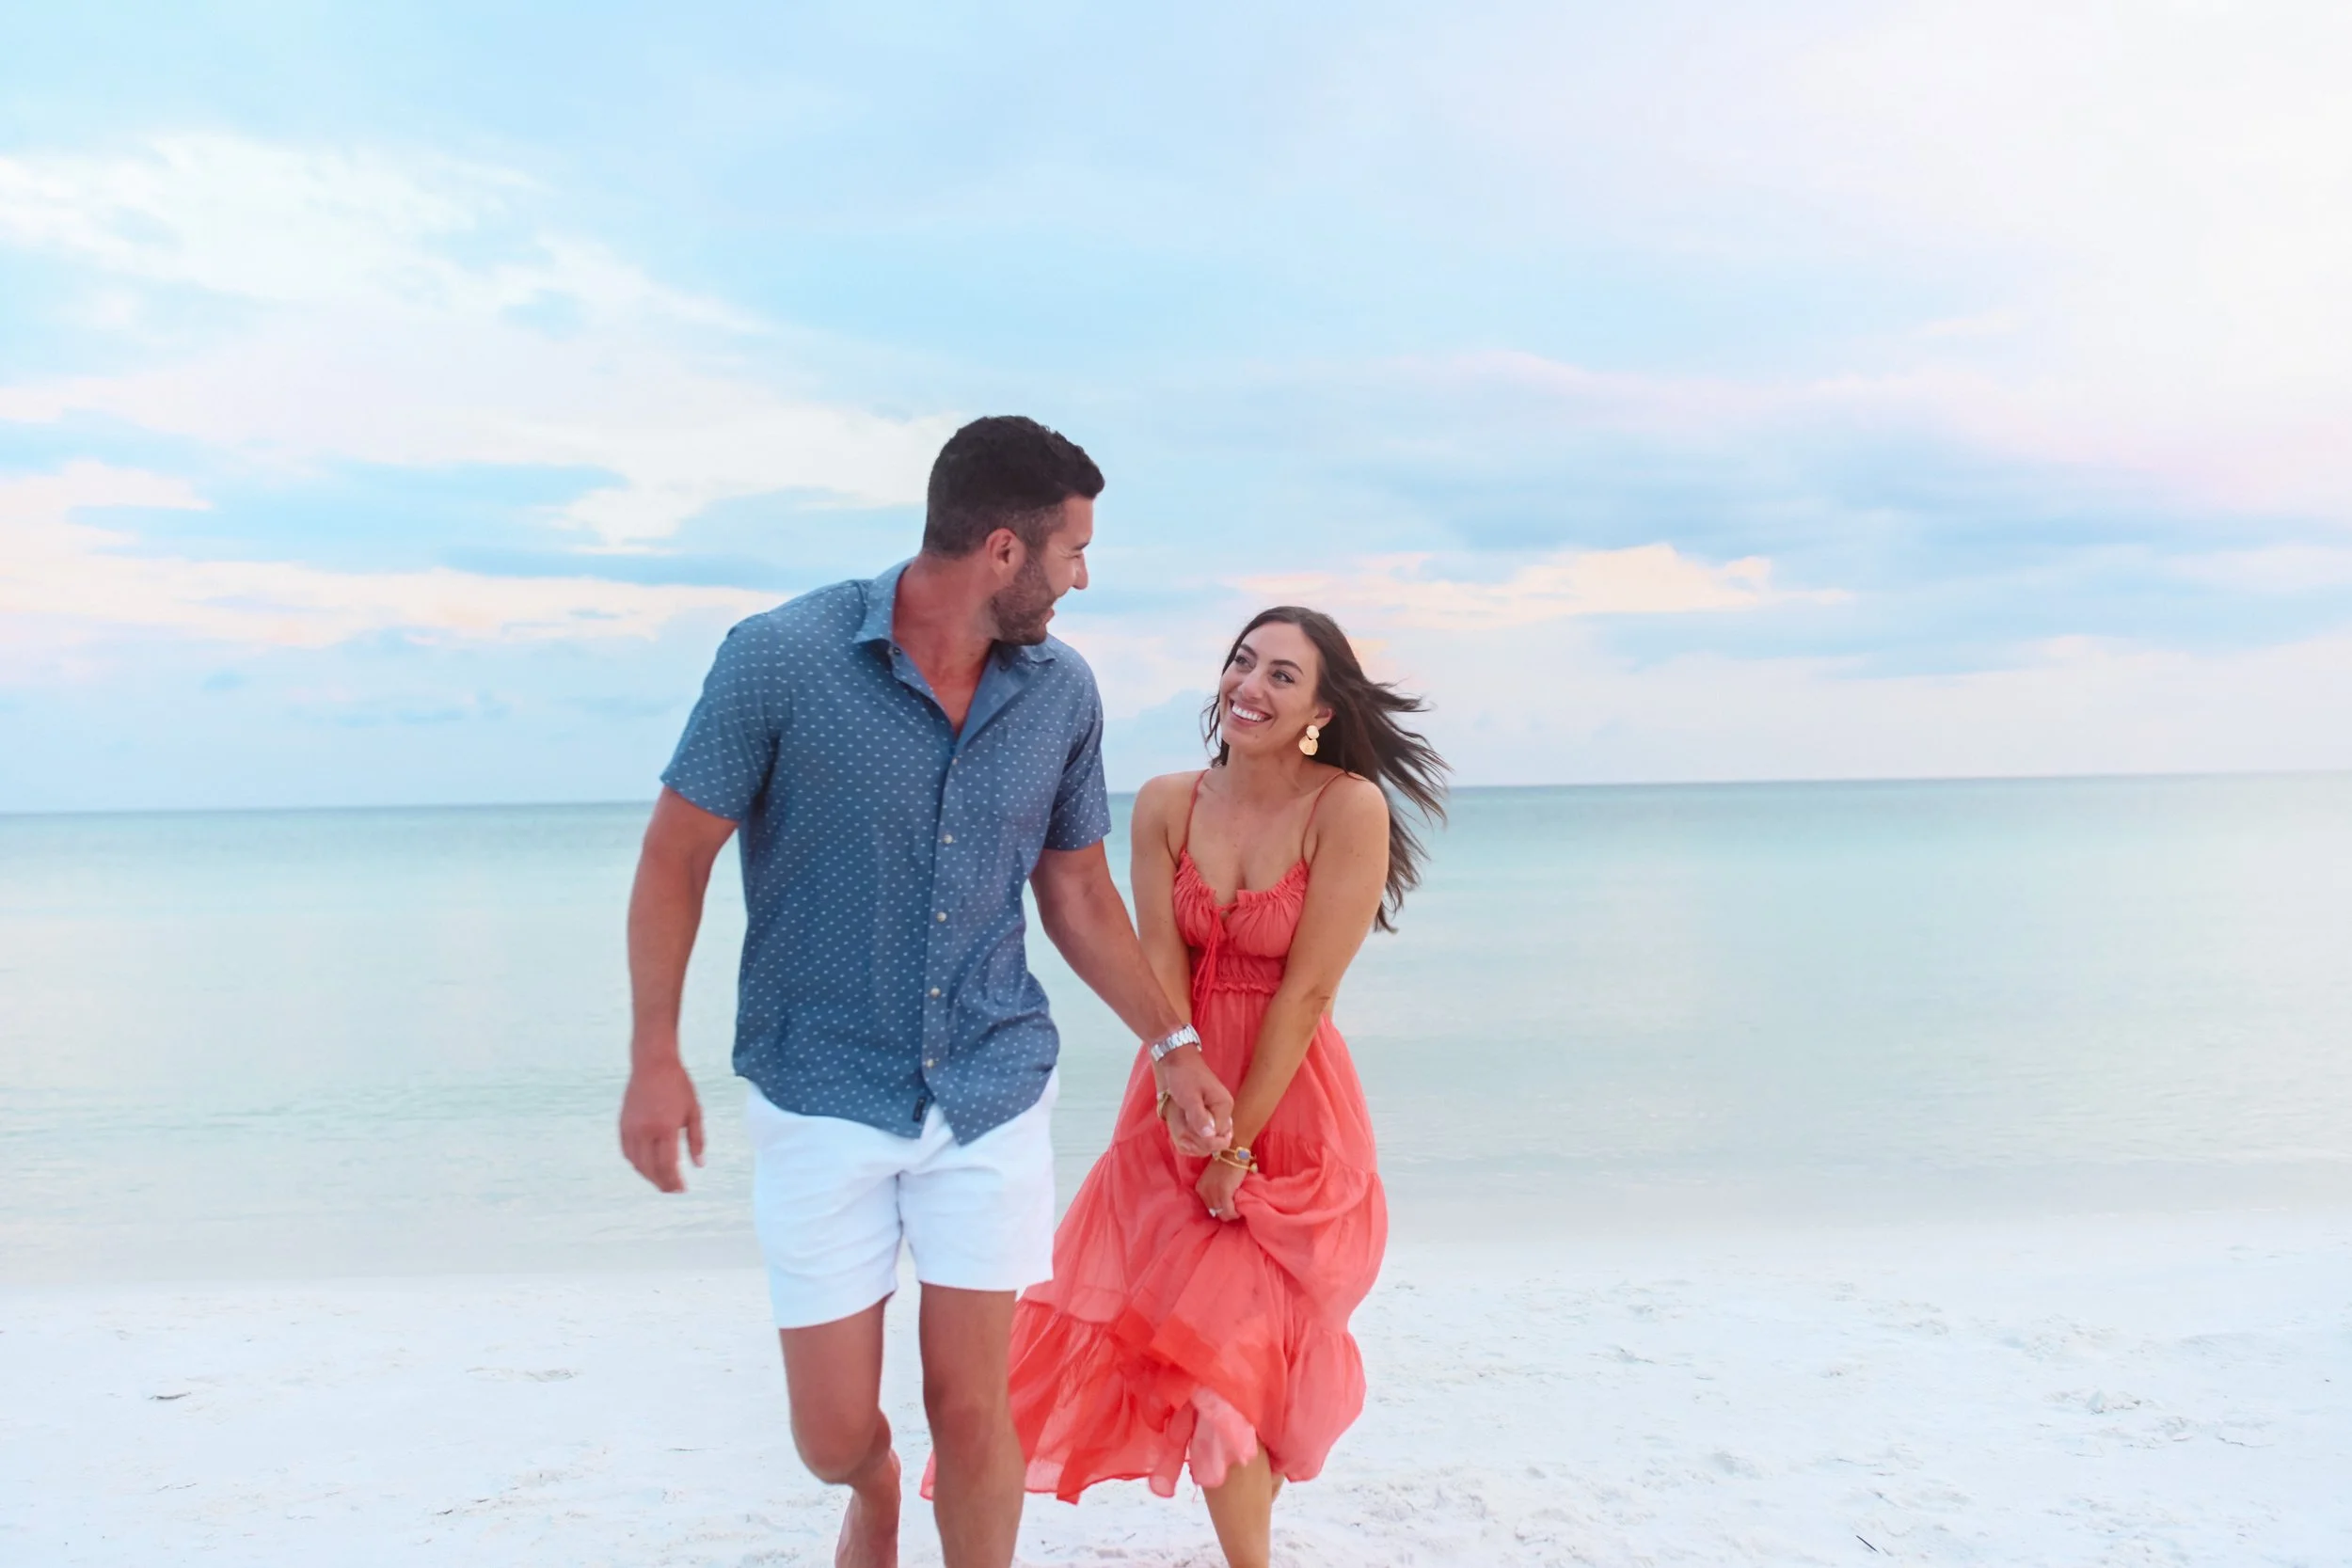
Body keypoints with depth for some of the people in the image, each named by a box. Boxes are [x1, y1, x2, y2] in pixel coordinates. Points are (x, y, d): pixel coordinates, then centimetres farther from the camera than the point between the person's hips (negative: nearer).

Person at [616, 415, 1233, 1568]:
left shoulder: (1062, 692, -2)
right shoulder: (782, 658, -14)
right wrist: (655, 1056, -13)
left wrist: (1171, 1045, 8)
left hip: (992, 1091, 2)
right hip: (822, 1096, -2)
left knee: (970, 1407, 3)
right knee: (834, 1434, 7)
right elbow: (676, 855, -7)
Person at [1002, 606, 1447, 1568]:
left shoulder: (1349, 809, -17)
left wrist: (1239, 1142, -15)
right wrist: (1184, 1091, -17)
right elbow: (1162, 963, -7)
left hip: (1289, 1100, -4)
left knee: (1235, 1345, 3)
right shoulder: (1167, 804, -4)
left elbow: (1307, 990, -17)